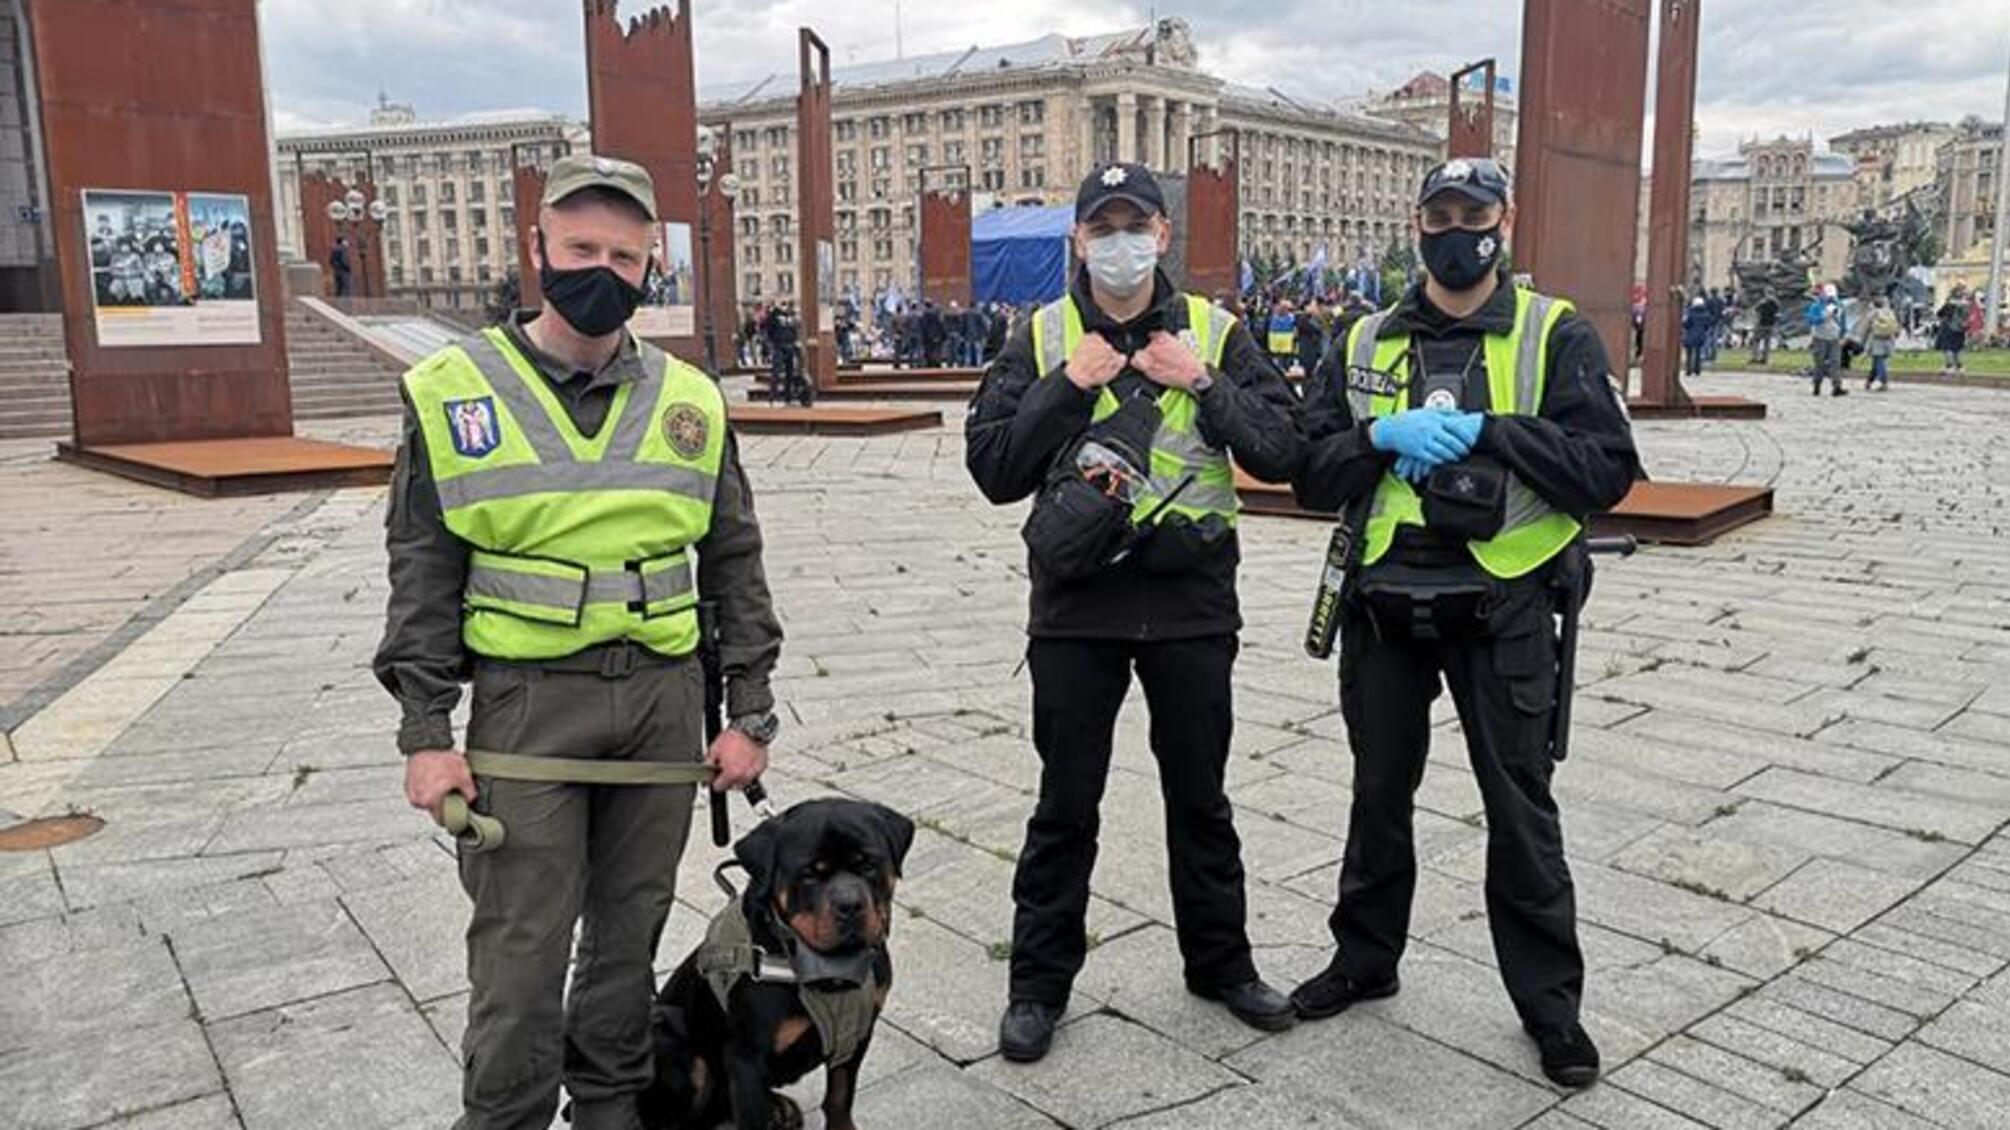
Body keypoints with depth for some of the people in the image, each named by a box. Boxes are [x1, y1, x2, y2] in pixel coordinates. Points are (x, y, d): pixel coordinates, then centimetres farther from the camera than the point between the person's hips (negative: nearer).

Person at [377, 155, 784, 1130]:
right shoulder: (455, 392, 0)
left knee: (629, 931, 14)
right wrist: (425, 735, -4)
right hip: (527, 698, -2)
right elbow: (423, 575, 1)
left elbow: (734, 564, 9)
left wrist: (748, 715, 5)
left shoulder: (690, 401, 6)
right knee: (521, 949, 1)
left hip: (664, 697, 3)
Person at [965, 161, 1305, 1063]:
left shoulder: (1216, 333, 2)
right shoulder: (1040, 339, 1)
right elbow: (992, 468, -7)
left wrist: (1204, 383, -16)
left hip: (1192, 601, 1)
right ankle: (1039, 982, 25)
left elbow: (1280, 453, -5)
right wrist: (1067, 386, -16)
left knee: (1200, 795, 15)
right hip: (1076, 603, -1)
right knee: (1066, 803, 9)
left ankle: (1221, 963, 33)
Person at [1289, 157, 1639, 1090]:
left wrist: (1488, 430, -20)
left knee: (1520, 807, 6)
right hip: (1383, 601, 3)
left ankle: (1550, 1000, 23)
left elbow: (1607, 468, -11)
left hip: (1502, 604, -3)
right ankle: (1365, 958, 35)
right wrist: (1381, 436, -16)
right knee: (1379, 792, 16)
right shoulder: (1363, 343, 7)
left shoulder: (1556, 335, -2)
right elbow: (1310, 476, 2)